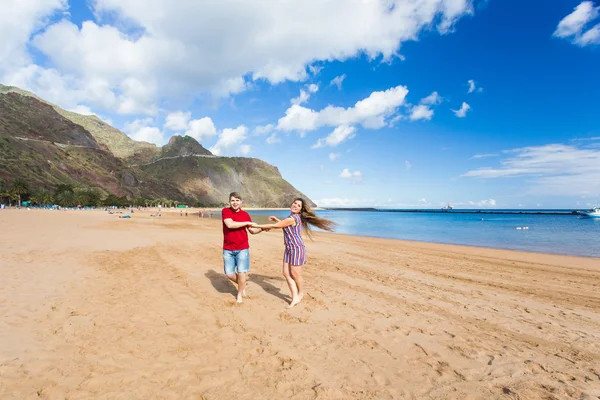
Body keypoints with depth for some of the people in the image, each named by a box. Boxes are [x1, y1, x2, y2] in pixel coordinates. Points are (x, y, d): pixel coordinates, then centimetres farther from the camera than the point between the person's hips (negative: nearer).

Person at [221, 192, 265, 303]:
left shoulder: (245, 214, 1)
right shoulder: (225, 211, -7)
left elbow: (252, 231, 9)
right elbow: (230, 224, -24)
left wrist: (262, 228, -10)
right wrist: (247, 223, -20)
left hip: (242, 249, 1)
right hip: (228, 249, 0)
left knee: (241, 272, 0)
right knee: (229, 274, 4)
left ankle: (239, 294, 23)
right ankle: (243, 285, 33)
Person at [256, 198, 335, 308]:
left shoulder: (293, 218, -21)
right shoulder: (295, 217, 9)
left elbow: (275, 226, -15)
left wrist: (258, 226, -5)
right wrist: (277, 219, 19)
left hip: (296, 248, -10)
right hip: (289, 249, 10)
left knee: (295, 274, 5)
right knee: (286, 273, 7)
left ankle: (301, 294, 31)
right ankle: (295, 298, 16)